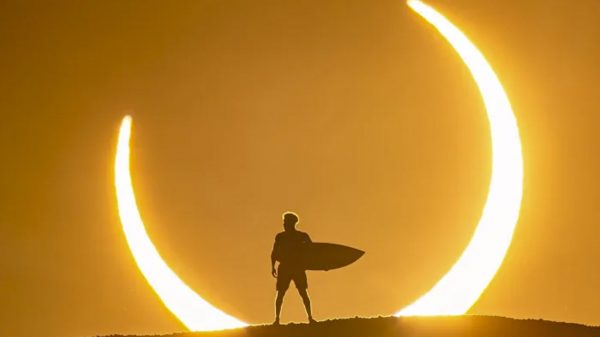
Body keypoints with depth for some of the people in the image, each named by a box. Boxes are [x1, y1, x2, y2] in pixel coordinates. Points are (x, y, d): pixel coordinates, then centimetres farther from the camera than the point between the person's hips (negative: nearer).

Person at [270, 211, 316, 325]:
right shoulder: (280, 237, 7)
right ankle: (277, 319, -2)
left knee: (303, 293, -8)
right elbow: (274, 253, 7)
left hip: (298, 268, -1)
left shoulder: (302, 236, 3)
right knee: (280, 294, -4)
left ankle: (310, 317, -6)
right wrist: (273, 267, -4)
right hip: (284, 268, 1)